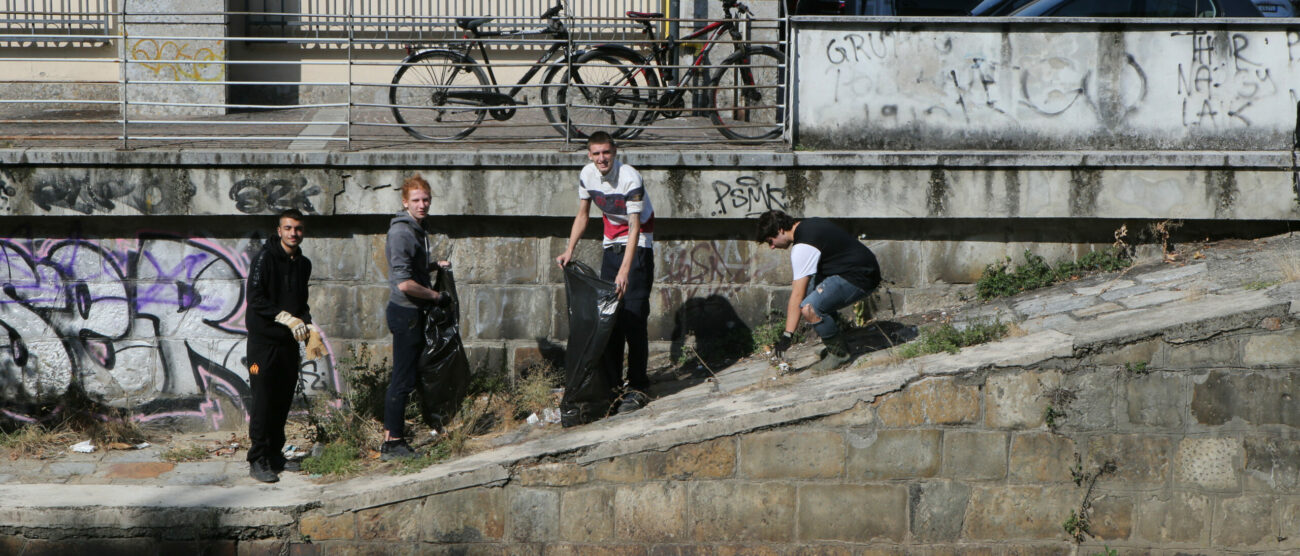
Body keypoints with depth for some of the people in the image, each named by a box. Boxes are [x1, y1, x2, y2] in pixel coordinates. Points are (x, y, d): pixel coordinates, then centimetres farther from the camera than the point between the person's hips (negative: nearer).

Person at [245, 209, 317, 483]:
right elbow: (255, 298, -16)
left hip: (289, 342, 6)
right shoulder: (265, 258, -9)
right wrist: (287, 318, -22)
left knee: (283, 400, 8)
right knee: (264, 400, -7)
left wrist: (308, 326, 5)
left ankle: (275, 454, 18)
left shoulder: (303, 264, 13)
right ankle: (257, 460, -4)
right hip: (264, 339, -6)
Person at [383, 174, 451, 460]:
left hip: (415, 312, 10)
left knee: (404, 377, 13)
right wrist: (436, 296, -13)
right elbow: (404, 283, -24)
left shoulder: (417, 229, 14)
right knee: (403, 379, -7)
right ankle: (392, 443, -3)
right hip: (405, 312, -10)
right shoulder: (401, 232, -18)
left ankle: (395, 439, 19)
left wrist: (436, 266, 18)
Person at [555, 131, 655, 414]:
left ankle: (637, 389, -11)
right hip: (611, 243, 7)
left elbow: (635, 227, -28)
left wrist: (624, 271, -35)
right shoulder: (587, 175, -5)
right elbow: (582, 215, 10)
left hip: (637, 245, -7)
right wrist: (569, 250, -1)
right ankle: (611, 384, 16)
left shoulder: (630, 178, -25)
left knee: (633, 316, -13)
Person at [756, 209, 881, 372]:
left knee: (810, 308, -26)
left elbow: (797, 296, -20)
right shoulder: (807, 225, 12)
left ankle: (839, 352, -5)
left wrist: (787, 335, -18)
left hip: (859, 279, -11)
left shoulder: (802, 248, -18)